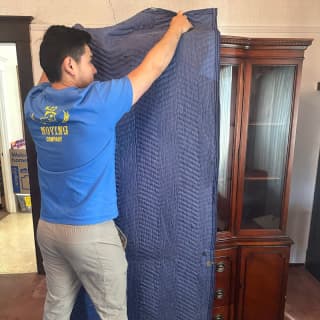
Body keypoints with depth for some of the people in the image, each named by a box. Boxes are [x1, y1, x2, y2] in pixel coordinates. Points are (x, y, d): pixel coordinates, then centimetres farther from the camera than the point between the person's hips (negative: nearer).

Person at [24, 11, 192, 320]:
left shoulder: (34, 103, -2)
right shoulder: (96, 101, -20)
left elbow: (47, 73, 23)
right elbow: (153, 67, -8)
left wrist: (66, 41, 33)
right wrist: (176, 28, 9)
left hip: (48, 228, 7)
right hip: (91, 232, -6)